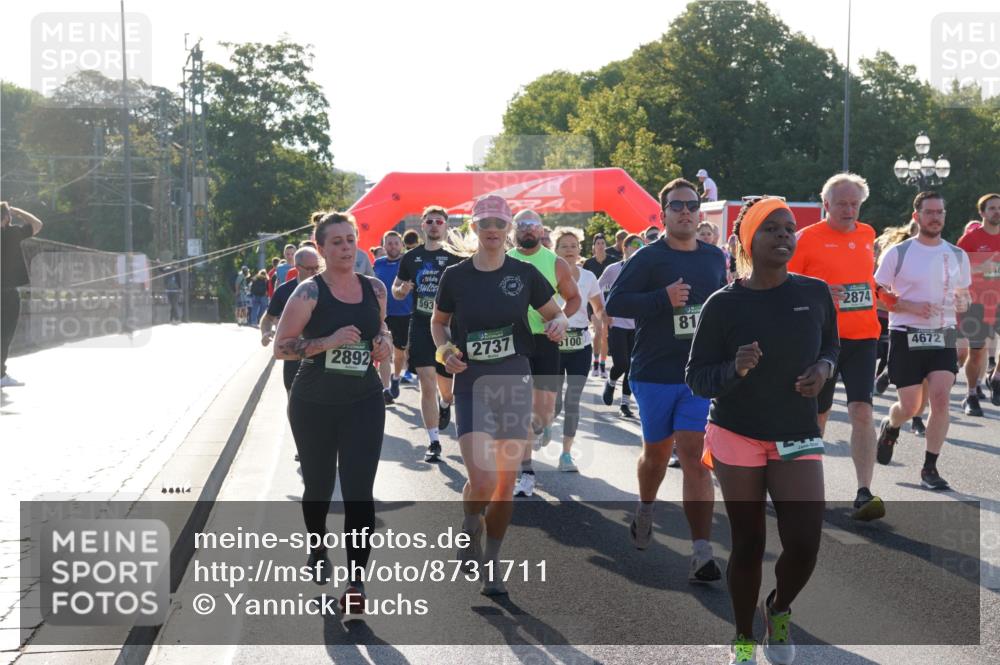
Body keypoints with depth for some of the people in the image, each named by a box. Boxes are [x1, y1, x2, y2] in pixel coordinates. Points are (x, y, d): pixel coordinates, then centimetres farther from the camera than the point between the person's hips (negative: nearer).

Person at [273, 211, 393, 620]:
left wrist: (384, 342, -1)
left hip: (364, 403, 2)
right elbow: (280, 347, -12)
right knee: (318, 486, 16)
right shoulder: (309, 292, -10)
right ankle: (318, 548, 46)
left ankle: (355, 587, -6)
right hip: (314, 404, -2)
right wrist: (327, 342, -23)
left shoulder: (375, 288, 3)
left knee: (359, 492, -9)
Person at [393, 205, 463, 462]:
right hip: (421, 326, 1)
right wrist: (402, 290, -9)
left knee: (445, 384, 12)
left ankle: (445, 405, 50)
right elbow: (395, 290, 14)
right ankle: (434, 442, -3)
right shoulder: (411, 257, 6)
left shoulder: (456, 257, -1)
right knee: (427, 384, -7)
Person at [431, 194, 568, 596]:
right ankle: (470, 528, 19)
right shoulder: (456, 276, -1)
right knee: (482, 480, -15)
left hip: (515, 381, 1)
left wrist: (558, 325, -12)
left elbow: (556, 313, 12)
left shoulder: (524, 274, 0)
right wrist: (445, 349, -6)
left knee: (506, 482, 5)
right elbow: (438, 321, 13)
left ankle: (491, 563, 24)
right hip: (471, 384, -1)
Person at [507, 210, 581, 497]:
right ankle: (526, 472, 11)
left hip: (545, 339, 0)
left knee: (544, 406, -7)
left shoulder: (556, 263, 2)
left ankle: (542, 425, 31)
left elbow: (573, 298, 11)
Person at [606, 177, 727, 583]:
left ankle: (702, 553, -11)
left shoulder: (715, 258, 10)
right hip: (654, 373, -1)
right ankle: (645, 509, 47)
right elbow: (614, 303, -10)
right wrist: (663, 298, -21)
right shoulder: (648, 258, -4)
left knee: (695, 456, -9)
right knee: (657, 452, 15)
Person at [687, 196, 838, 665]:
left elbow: (830, 346, 16)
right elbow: (696, 378, -6)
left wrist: (824, 368, -7)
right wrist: (735, 369, -26)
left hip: (798, 437, 2)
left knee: (804, 545, -9)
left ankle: (779, 609, 25)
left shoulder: (816, 293, -2)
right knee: (747, 544, 5)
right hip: (736, 436, -2)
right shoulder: (723, 304, -11)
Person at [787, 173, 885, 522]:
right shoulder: (806, 238, -4)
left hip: (863, 337, 3)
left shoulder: (867, 235, 11)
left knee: (862, 411, -11)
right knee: (818, 413, 11)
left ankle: (864, 494, -14)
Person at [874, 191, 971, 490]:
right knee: (910, 406, 3)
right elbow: (877, 295, -3)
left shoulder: (957, 256, 8)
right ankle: (890, 427, 40)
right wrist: (911, 306, -17)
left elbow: (962, 295, 20)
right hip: (906, 336, -2)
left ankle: (930, 468, -2)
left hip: (943, 336, 3)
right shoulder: (898, 253, -4)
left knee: (940, 399, -13)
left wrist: (963, 303, -5)